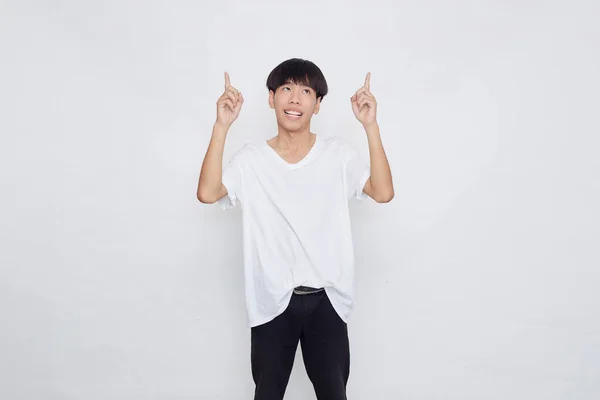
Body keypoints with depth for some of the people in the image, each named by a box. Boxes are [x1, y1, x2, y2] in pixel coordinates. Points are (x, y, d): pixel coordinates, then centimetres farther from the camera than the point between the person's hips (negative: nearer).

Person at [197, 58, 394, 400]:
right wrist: (222, 127, -22)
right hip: (272, 300, 0)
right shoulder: (251, 159, -3)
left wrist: (371, 126, -20)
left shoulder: (339, 152, -2)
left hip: (326, 299, 0)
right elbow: (208, 193, -19)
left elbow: (383, 192, -15)